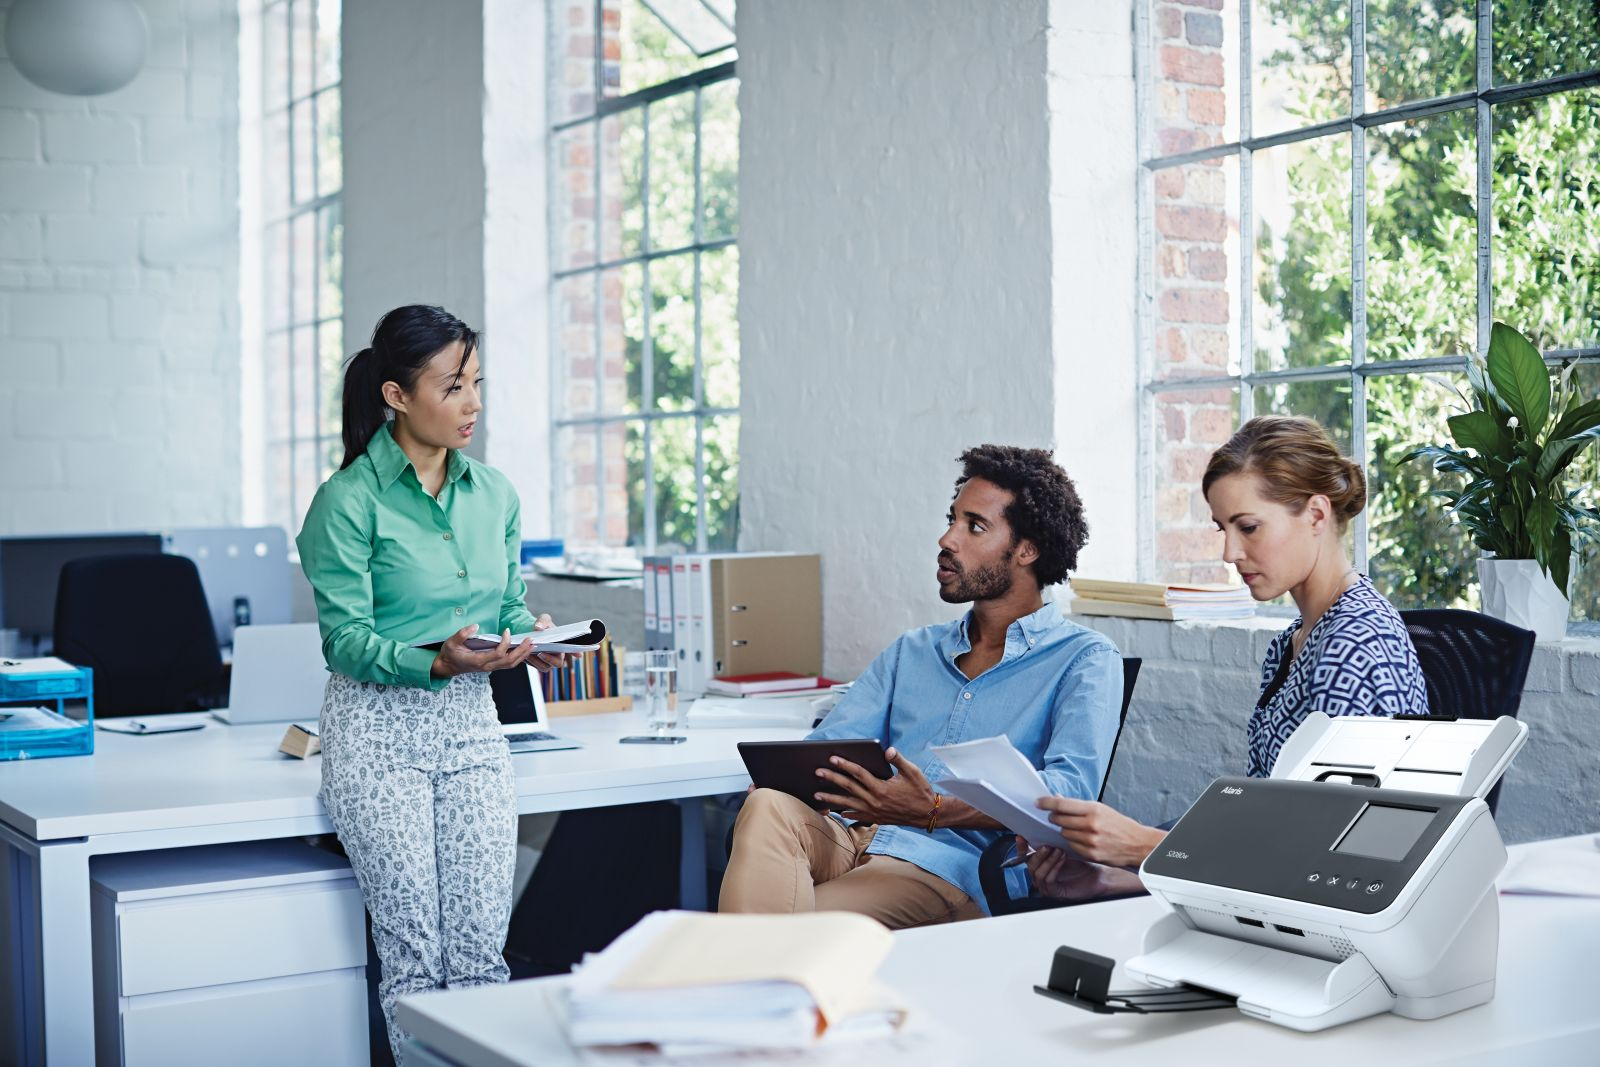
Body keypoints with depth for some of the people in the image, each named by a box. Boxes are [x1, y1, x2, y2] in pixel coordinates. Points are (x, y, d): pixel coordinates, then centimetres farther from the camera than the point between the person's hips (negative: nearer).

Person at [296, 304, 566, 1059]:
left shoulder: (494, 493, 8)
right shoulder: (349, 501, -9)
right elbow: (348, 640, -12)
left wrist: (531, 638, -8)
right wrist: (437, 663, -29)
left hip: (471, 723, 5)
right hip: (378, 725, -5)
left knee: (482, 949, 0)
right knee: (413, 951, -3)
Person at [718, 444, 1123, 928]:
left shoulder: (1085, 660, 8)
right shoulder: (911, 652, 29)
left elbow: (1069, 789, -10)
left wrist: (934, 811, -25)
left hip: (955, 858, -5)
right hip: (851, 838, 5)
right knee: (769, 807, -31)